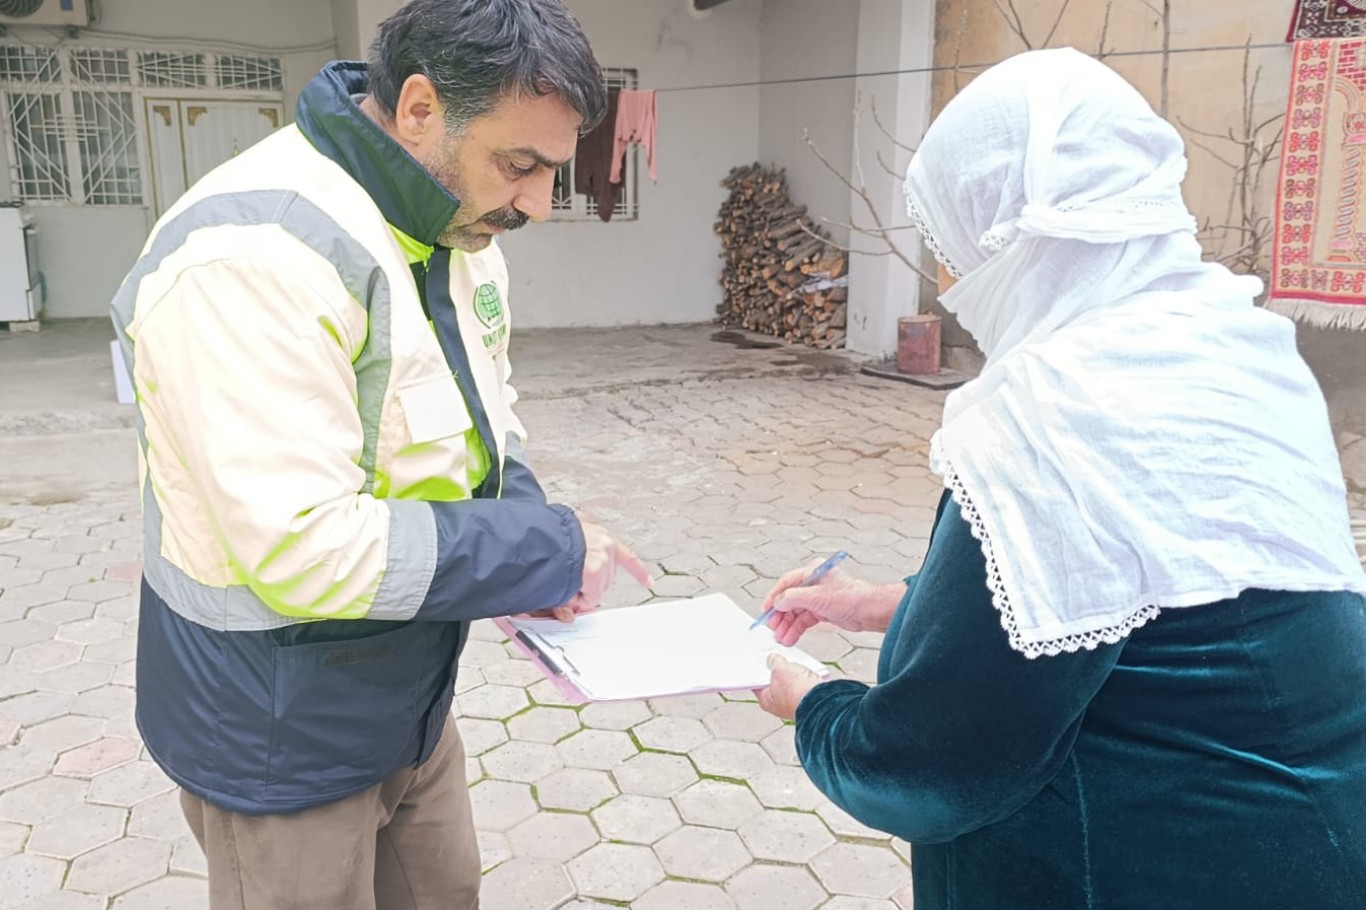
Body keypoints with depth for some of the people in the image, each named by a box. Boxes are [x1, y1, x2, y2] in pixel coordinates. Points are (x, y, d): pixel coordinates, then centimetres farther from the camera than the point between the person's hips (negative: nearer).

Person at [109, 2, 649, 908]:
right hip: (283, 740, -8)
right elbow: (306, 549, -32)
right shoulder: (254, 253, -29)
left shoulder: (461, 227, 0)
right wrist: (550, 550, -23)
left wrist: (530, 540, -8)